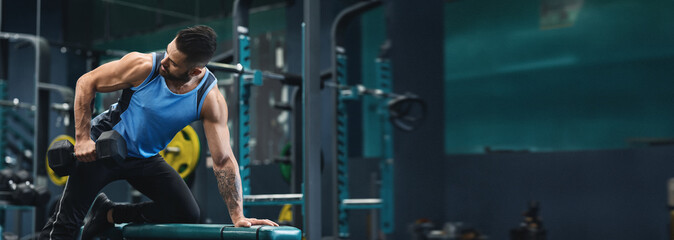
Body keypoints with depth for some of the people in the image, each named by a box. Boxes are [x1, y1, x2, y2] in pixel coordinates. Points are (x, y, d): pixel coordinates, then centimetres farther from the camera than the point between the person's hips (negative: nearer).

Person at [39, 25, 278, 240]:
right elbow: (86, 82, -14)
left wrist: (238, 216, -24)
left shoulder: (210, 100, -24)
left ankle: (108, 214, 7)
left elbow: (223, 160, -20)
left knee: (187, 215, -9)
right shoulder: (144, 66, -28)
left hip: (146, 158, 3)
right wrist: (82, 138, -17)